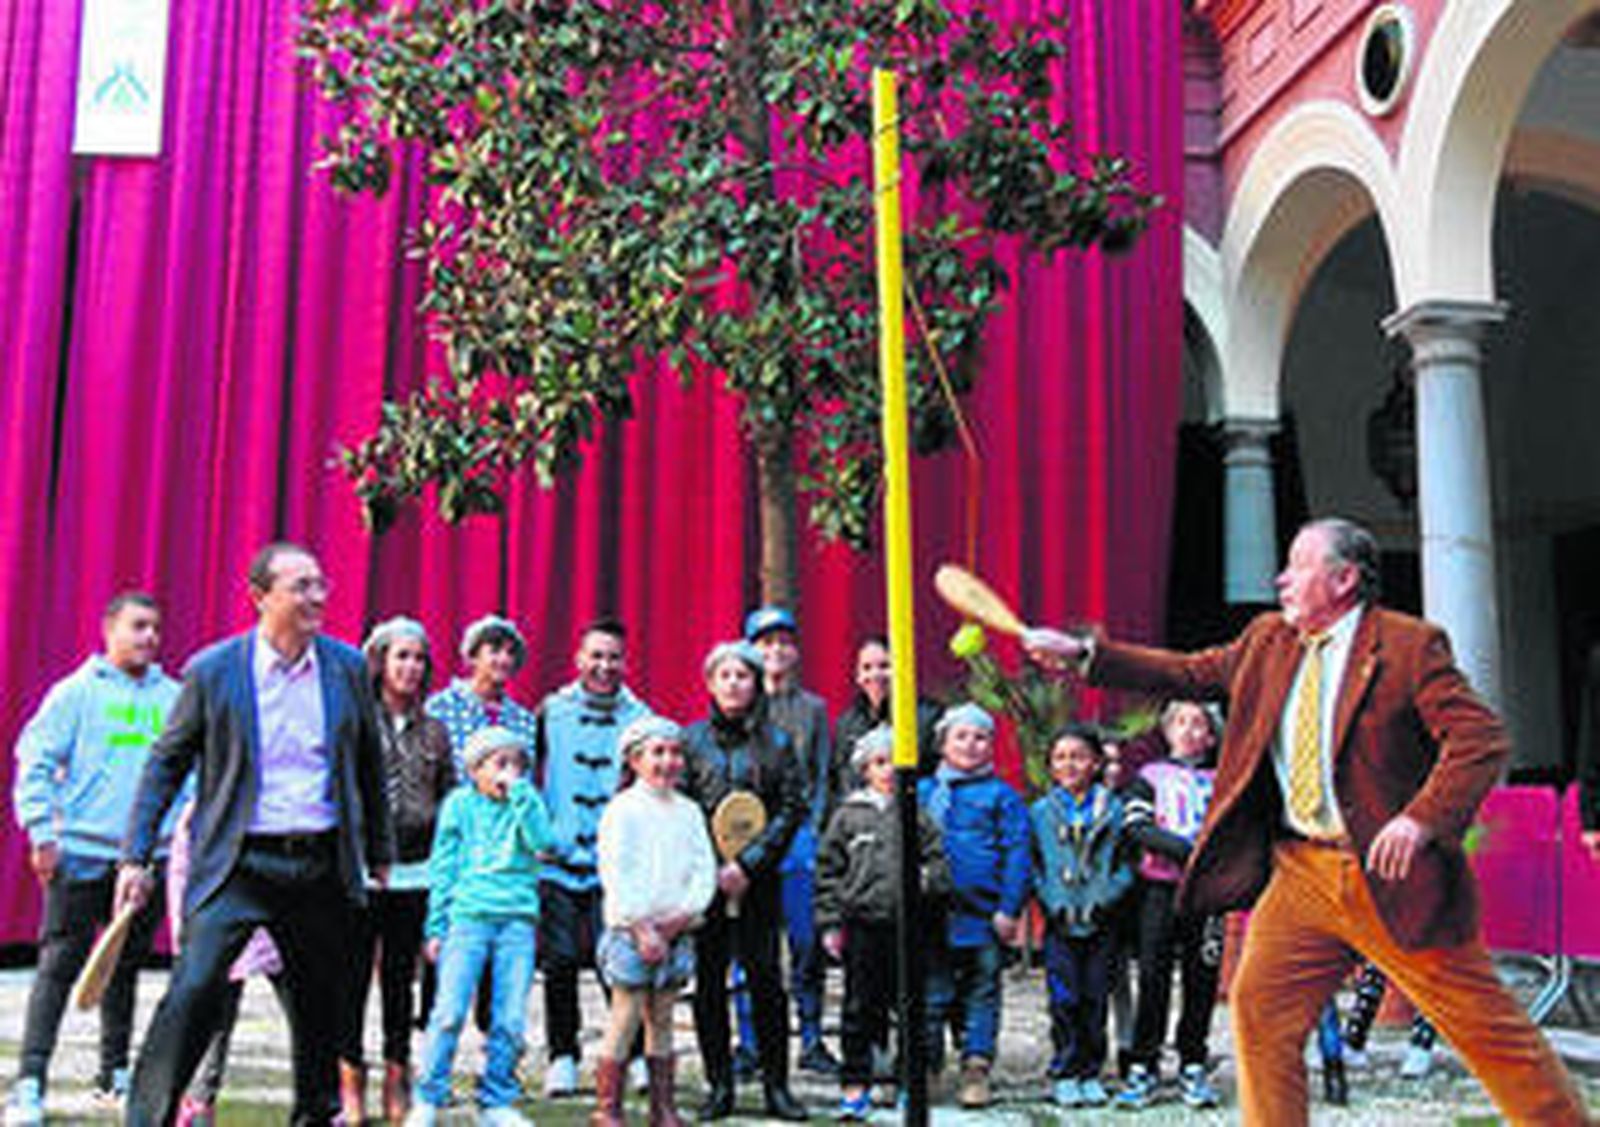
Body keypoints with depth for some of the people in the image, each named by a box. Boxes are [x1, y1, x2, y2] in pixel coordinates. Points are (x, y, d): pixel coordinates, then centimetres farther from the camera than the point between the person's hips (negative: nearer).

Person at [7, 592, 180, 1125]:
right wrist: (42, 832, -10)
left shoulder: (175, 698, 11)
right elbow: (35, 762, -3)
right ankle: (30, 1081, 0)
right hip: (82, 853, -4)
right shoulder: (76, 692, 0)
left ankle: (115, 1070, 25)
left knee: (126, 966, 13)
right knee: (61, 964, -4)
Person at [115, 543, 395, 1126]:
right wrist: (136, 856, -2)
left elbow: (370, 766, 13)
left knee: (320, 1004, 13)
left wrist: (380, 854, 17)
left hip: (321, 864, 3)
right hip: (239, 861, -3)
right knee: (194, 990, -15)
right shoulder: (213, 670, -5)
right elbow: (165, 764, 3)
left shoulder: (348, 667, 3)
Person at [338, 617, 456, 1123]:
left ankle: (397, 1081, 19)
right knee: (353, 977, 0)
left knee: (401, 979, 10)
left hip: (414, 873, 4)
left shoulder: (434, 731, 12)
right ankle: (350, 1082, 12)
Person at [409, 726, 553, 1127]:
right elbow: (443, 868, 9)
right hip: (469, 916, -1)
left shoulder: (526, 803, 12)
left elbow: (542, 842, -7)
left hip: (518, 918, 2)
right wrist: (437, 927, 5)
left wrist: (521, 795, -8)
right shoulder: (460, 804, 8)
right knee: (449, 1012, -7)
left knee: (511, 1019, 0)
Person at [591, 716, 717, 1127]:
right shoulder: (622, 810, -5)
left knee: (662, 1020, 9)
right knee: (625, 1021, -3)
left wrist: (682, 917, -7)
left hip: (676, 933, 5)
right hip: (630, 929, -5)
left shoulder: (689, 812, 11)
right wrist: (643, 929, -14)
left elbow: (705, 870, 8)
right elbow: (615, 874, -10)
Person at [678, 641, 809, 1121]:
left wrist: (748, 863, -10)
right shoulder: (691, 739, 5)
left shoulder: (776, 743, 3)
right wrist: (708, 869, -7)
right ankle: (718, 1086, 14)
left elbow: (792, 809, -1)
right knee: (708, 982, 4)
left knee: (766, 978, 0)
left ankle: (777, 1085, 9)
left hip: (758, 880, -1)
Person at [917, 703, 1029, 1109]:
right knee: (932, 994, 7)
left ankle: (976, 1068, 9)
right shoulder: (923, 793, 10)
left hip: (983, 914, -2)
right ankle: (926, 1066, 15)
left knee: (981, 993, 5)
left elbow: (1017, 854, -4)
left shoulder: (1001, 795, 1)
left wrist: (1010, 909, -11)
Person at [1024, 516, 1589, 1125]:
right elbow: (1189, 674, 17)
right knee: (1259, 1005, -1)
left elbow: (1483, 740, -13)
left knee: (1484, 1023, 2)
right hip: (1302, 871, 5)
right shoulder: (1268, 641, 11)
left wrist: (1421, 821, -25)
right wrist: (1082, 653, 11)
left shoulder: (1411, 645, -8)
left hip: (1390, 874, -5)